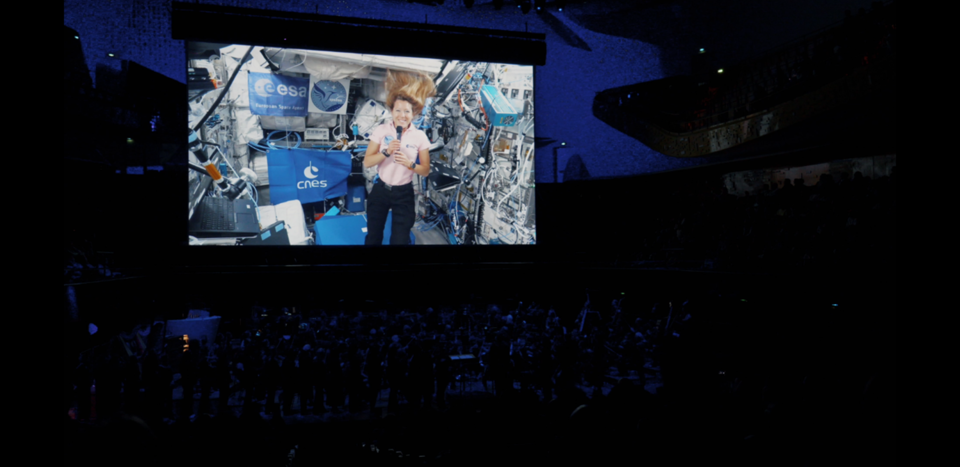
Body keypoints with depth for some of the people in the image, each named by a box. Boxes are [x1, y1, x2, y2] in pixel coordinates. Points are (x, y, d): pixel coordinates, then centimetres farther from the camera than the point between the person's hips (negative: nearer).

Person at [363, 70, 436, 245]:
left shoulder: (420, 136, -7)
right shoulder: (382, 130, -6)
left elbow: (425, 171, -3)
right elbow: (367, 162, -7)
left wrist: (409, 164, -22)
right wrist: (386, 152, -23)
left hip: (404, 193, -1)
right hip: (380, 190, 1)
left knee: (400, 240, 3)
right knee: (373, 237, 14)